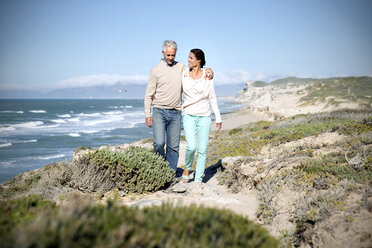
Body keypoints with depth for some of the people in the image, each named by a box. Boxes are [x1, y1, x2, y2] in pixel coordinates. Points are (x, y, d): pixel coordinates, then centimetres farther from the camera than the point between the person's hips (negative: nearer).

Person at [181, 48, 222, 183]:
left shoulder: (207, 75, 0)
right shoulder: (184, 74, 2)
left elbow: (212, 98, 5)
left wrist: (218, 117, 5)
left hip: (204, 116, 0)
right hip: (189, 115, 0)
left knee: (202, 149, -1)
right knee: (191, 147, -17)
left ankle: (198, 180, 10)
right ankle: (187, 169, 13)